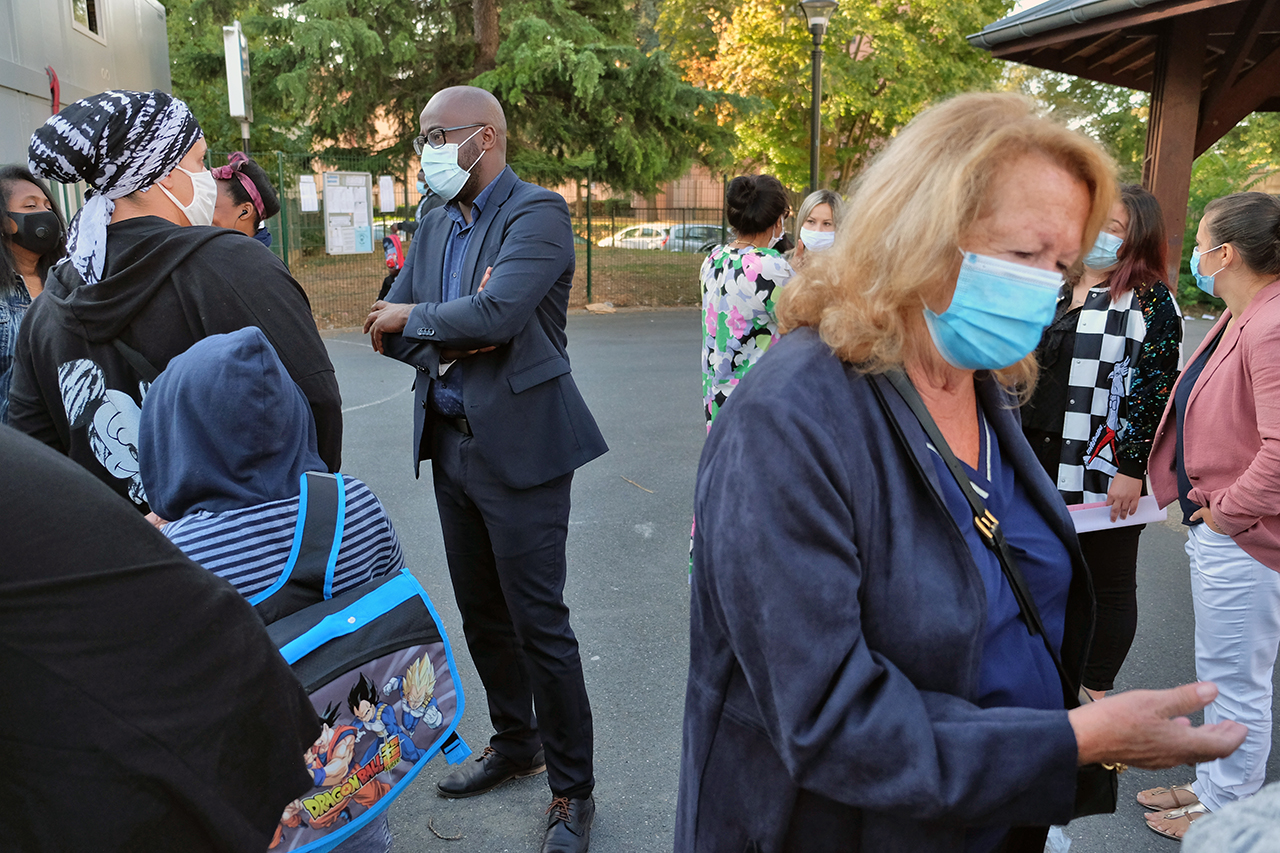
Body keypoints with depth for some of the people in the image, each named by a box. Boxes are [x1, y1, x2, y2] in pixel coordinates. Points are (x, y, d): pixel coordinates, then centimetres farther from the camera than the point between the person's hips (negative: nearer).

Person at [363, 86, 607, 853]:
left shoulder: (538, 214, -11)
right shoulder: (437, 223, 12)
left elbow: (496, 311, -27)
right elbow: (388, 326, 8)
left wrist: (415, 317, -10)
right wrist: (449, 338, -12)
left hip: (520, 445, -8)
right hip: (451, 442, 8)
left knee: (538, 623, -1)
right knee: (481, 614, 18)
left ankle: (573, 791, 17)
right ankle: (514, 744, 39)